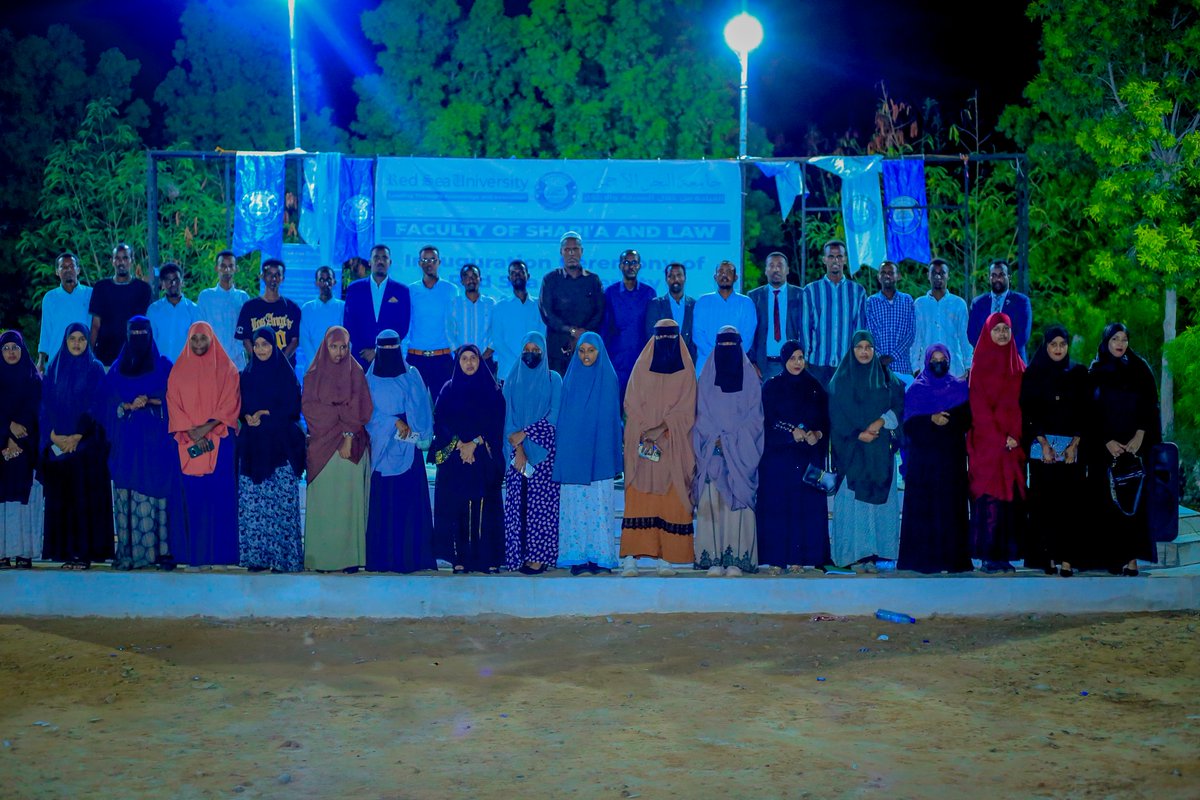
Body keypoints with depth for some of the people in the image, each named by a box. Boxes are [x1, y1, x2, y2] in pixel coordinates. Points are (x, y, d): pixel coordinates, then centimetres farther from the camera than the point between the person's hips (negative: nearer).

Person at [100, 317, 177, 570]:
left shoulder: (163, 366, 9)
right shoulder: (118, 368, 15)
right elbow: (108, 402, 8)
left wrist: (152, 402, -15)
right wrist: (129, 405, -9)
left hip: (155, 442, -2)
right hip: (126, 442, 2)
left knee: (154, 490, -8)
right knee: (126, 492, -4)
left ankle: (155, 549, -7)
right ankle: (128, 550, -4)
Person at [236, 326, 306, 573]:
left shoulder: (286, 374, 3)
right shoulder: (247, 374, 13)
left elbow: (293, 408, -3)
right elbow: (240, 406, 11)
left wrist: (266, 415, -10)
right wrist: (248, 417, -9)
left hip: (281, 445, -3)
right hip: (253, 444, 4)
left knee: (282, 500, -7)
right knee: (251, 500, -1)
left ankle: (283, 556, -4)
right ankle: (256, 555, 3)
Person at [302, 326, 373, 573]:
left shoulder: (355, 373, 7)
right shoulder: (313, 375, 10)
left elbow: (360, 410, -1)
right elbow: (308, 408, 0)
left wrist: (349, 436, -13)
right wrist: (341, 411, -9)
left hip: (350, 444, -1)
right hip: (322, 445, 1)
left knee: (349, 499, -2)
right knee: (323, 501, -1)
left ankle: (350, 556, -1)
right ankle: (322, 557, 0)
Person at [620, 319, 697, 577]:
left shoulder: (686, 369, 9)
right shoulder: (642, 367, 11)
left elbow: (686, 406, 0)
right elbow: (632, 403, 3)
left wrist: (663, 427, -14)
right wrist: (647, 430, -12)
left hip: (675, 444, 0)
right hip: (642, 440, 0)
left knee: (671, 498, -5)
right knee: (639, 495, -6)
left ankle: (666, 557, -4)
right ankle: (630, 558, -10)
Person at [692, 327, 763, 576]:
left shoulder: (749, 377, 9)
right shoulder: (706, 378, 12)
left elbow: (754, 414, 3)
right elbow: (702, 413, 7)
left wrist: (731, 439, -9)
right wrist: (716, 438, -9)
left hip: (740, 451, -1)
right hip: (712, 450, 1)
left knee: (738, 500, -8)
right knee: (712, 501, -6)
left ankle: (736, 559, -9)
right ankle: (713, 559, -7)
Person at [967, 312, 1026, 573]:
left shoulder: (1018, 365, 14)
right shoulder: (981, 364, 1)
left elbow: (1022, 404, 12)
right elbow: (979, 405, -5)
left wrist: (1015, 435, -2)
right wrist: (1000, 437, -12)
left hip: (1014, 442, 4)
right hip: (987, 441, -4)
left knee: (1011, 496, 1)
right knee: (990, 496, -8)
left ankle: (1005, 554, 5)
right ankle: (988, 555, -5)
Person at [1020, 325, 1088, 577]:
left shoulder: (1079, 373, 9)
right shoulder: (1033, 374, 6)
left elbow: (1084, 412, 5)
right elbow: (1029, 412, 1)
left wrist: (1074, 445, -5)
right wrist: (1044, 444, -9)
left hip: (1072, 446, 1)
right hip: (1042, 445, -1)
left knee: (1069, 501, -6)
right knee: (1044, 501, -4)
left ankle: (1067, 558, -8)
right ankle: (1048, 557, 0)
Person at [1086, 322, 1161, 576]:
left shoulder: (1140, 369, 8)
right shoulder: (1095, 373, 7)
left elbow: (1150, 405, 3)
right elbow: (1092, 413, 2)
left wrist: (1139, 437, -11)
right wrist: (1107, 442, -10)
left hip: (1135, 444, 0)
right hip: (1105, 448, 0)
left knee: (1133, 498, -6)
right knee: (1109, 500, -4)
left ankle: (1132, 557, -8)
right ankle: (1113, 556, -1)